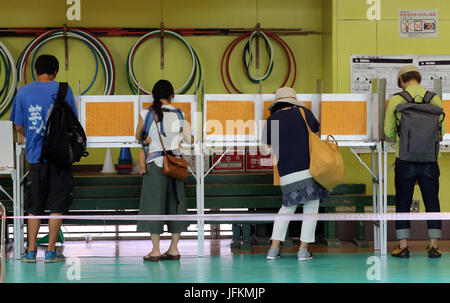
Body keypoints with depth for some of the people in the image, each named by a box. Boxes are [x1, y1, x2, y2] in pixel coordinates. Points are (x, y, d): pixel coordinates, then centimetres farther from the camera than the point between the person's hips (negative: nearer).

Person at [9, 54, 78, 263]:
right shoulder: (63, 90, -4)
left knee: (34, 206, 11)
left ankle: (31, 250, 9)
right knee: (57, 205, 4)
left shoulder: (23, 92, 1)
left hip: (35, 156, 2)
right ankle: (51, 250, 3)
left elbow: (19, 127, 5)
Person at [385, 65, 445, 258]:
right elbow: (441, 132, 5)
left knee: (403, 202, 6)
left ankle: (403, 246, 5)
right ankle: (433, 246, 6)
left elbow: (389, 132, 1)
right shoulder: (435, 99, 1)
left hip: (405, 159, -1)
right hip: (429, 160, 1)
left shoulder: (396, 100, -3)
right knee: (432, 202, 8)